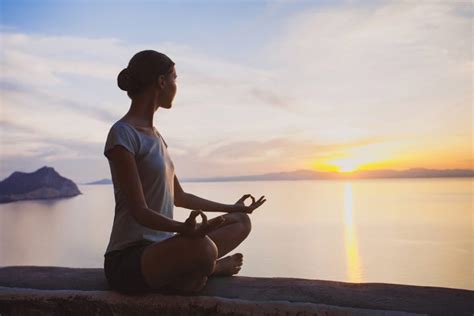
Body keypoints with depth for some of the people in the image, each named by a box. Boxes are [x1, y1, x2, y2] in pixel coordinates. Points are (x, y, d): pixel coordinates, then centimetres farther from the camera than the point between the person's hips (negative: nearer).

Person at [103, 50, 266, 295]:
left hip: (161, 249, 9)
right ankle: (209, 269, -5)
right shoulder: (122, 134, -13)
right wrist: (184, 229, -39)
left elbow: (178, 197, 19)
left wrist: (232, 208, 27)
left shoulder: (154, 135, 13)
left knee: (241, 222, 8)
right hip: (128, 259, -8)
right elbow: (140, 211, -19)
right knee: (202, 248, -37)